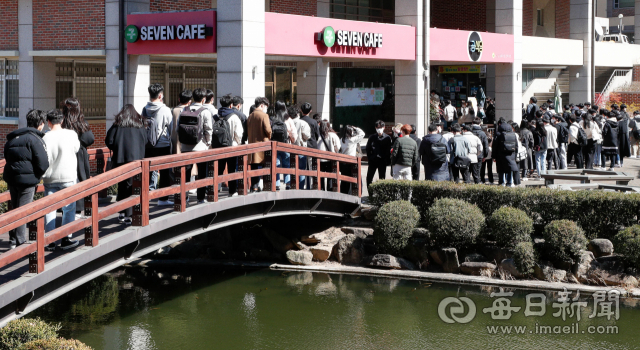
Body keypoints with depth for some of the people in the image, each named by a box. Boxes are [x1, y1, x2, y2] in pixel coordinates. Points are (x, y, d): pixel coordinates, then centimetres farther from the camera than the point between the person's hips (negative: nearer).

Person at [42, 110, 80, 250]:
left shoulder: (45, 138, -6)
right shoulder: (71, 134, -8)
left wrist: (43, 174, 11)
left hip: (49, 179, 1)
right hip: (68, 177, -1)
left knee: (49, 209, 8)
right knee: (69, 209, 7)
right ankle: (66, 239, 4)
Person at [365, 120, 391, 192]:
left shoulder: (387, 138, 1)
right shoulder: (372, 137, 6)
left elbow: (389, 150, 1)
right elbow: (368, 148, 10)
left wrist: (387, 161, -6)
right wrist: (369, 158, 0)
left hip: (382, 161, -1)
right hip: (373, 161, 1)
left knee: (382, 179, 4)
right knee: (369, 178, -2)